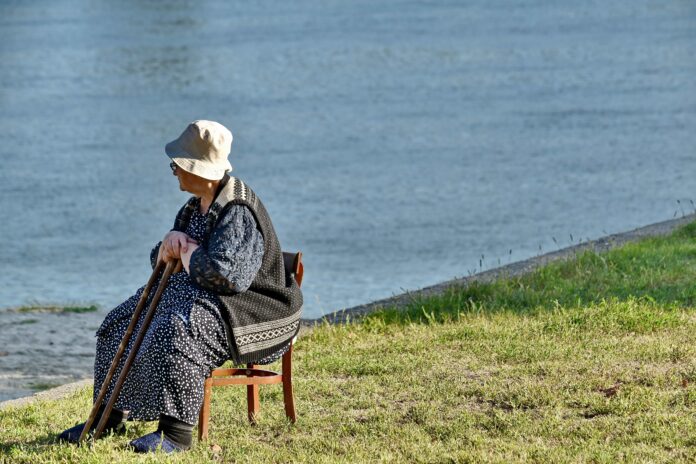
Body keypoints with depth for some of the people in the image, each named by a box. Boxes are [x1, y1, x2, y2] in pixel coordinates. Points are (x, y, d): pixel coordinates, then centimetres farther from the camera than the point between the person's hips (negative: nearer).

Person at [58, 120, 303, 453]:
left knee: (173, 331, -36)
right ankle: (110, 417, 18)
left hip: (243, 307, -11)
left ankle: (176, 432, -33)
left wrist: (187, 254, -12)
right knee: (120, 325, 9)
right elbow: (161, 261, 19)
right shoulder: (197, 205, 11)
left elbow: (222, 272, -32)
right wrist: (172, 240, -6)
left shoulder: (238, 212, -20)